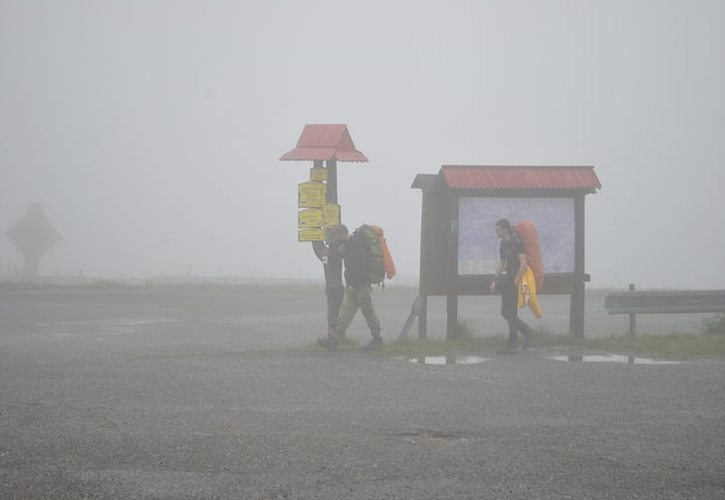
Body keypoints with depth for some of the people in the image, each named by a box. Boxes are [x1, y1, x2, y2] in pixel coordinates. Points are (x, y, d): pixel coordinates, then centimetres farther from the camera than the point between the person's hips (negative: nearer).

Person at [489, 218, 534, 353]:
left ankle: (511, 346, 0)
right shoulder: (503, 243, 13)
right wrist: (495, 280, 12)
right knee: (505, 312, 10)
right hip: (507, 280, 9)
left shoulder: (516, 243, -14)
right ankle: (527, 332, 23)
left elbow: (523, 264, -19)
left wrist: (516, 282, -18)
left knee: (511, 313, -5)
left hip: (515, 281, -9)